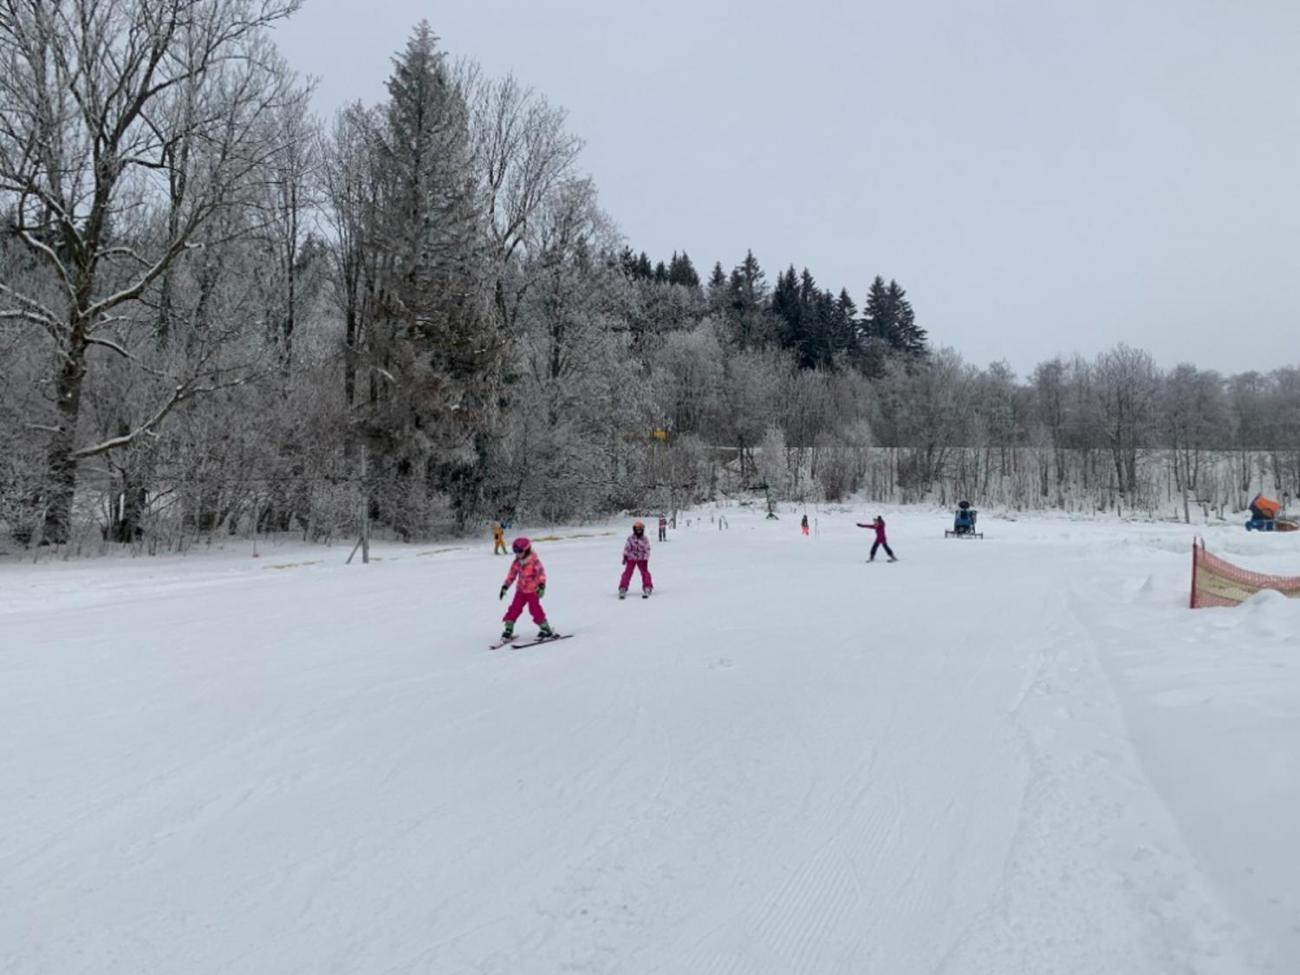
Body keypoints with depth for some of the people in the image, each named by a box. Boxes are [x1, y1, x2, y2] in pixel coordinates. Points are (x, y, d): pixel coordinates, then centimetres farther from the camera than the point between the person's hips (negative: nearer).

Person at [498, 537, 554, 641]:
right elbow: (511, 575, 13)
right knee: (515, 608, -2)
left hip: (533, 590, -5)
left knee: (535, 608, -12)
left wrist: (542, 586, -29)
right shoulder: (516, 562, 4)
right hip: (521, 590, 5)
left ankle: (546, 630, -1)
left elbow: (541, 573, -18)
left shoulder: (534, 560, -13)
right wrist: (505, 587, 10)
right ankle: (508, 630, 7)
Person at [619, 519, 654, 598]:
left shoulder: (645, 539, -4)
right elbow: (627, 548, 1)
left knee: (645, 572, -5)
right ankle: (622, 589, -2)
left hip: (641, 559, 0)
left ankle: (647, 588, 3)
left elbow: (647, 550, -2)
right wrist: (625, 557, -2)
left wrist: (646, 560, -8)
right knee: (627, 573, -4)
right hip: (631, 558, 0)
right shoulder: (630, 538, -2)